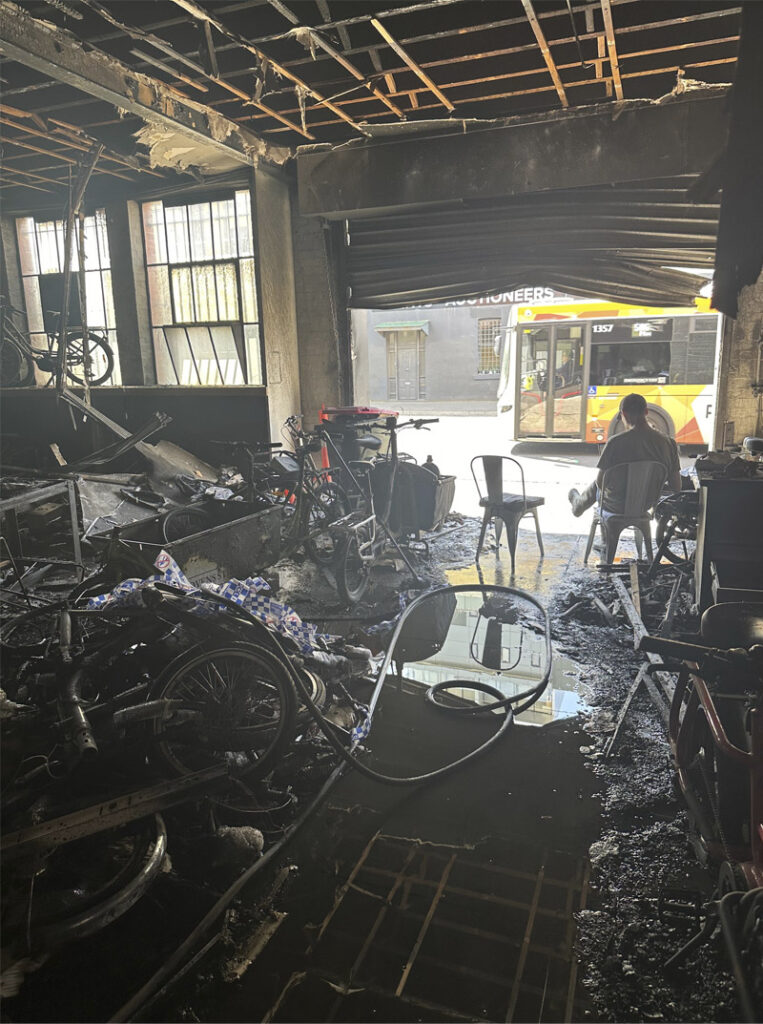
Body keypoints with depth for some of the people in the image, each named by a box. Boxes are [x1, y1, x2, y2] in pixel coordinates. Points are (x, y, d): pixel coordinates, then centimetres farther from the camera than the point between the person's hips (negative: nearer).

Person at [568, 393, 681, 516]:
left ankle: (577, 504, 64)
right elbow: (676, 487, -8)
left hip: (615, 506, -3)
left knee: (595, 487, 32)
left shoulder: (615, 442, -26)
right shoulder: (669, 442, -14)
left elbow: (601, 482, -20)